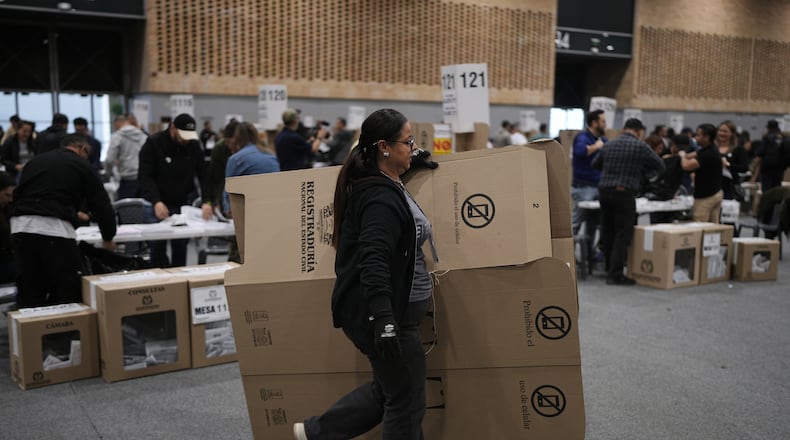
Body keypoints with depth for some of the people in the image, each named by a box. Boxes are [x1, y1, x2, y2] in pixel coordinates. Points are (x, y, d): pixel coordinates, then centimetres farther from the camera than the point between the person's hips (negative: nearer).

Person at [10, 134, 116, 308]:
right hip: (54, 228, -5)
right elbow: (101, 205, 11)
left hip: (20, 225, 5)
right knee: (67, 293, 4)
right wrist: (108, 238, 27)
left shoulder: (35, 160, 25)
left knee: (29, 295, 12)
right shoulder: (82, 166, 11)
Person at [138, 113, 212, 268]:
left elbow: (203, 175, 0)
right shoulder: (154, 143, -9)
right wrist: (156, 201, -29)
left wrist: (206, 201, -16)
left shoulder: (194, 145, 1)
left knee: (180, 247, 5)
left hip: (184, 204, 3)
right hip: (158, 205, -3)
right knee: (158, 246, -3)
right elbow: (144, 176, -14)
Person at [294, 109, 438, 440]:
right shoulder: (380, 196, -22)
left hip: (390, 311, 11)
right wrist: (383, 319, -41)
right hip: (383, 314, -11)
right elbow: (374, 260, -33)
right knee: (407, 402, 5)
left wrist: (411, 164, 26)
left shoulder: (387, 184, 8)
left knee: (389, 388, 24)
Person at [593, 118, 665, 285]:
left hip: (604, 190, 6)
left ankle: (610, 268, 21)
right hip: (624, 193, -5)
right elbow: (660, 166, 5)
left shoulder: (609, 145, 11)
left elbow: (595, 164, 24)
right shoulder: (640, 147, -3)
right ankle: (615, 274, -5)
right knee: (623, 235, -2)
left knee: (607, 233, 11)